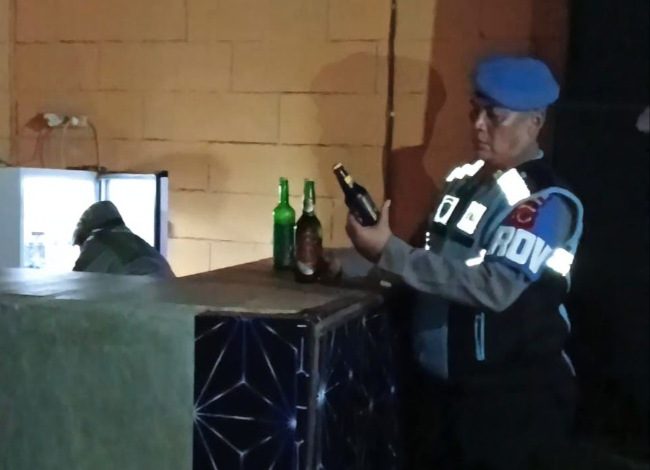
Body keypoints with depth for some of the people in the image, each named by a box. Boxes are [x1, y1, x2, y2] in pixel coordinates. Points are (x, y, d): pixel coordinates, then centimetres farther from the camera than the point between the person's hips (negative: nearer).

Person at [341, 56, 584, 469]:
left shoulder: (549, 202, -18)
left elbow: (495, 287, -32)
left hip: (512, 399, -7)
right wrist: (365, 262, 4)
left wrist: (389, 252, -30)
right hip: (447, 387, 7)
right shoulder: (465, 180, 5)